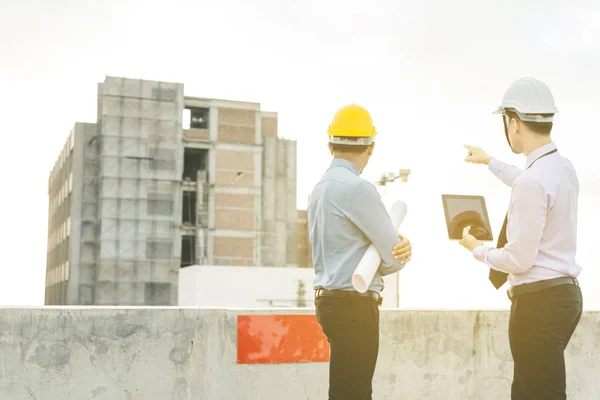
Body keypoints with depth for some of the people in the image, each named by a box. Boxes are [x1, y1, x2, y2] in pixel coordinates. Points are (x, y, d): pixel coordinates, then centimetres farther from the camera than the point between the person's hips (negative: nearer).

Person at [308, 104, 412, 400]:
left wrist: (401, 246, -4)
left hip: (331, 300, 10)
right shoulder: (357, 187, -15)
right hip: (353, 306, -10)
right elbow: (394, 259, -12)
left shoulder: (320, 187, 13)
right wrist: (400, 253, 12)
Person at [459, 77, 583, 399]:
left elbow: (518, 260, -21)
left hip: (540, 302, -10)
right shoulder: (564, 167, 8)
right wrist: (490, 163, 45)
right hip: (565, 292, 10)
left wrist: (477, 250, -3)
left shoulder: (532, 182, -23)